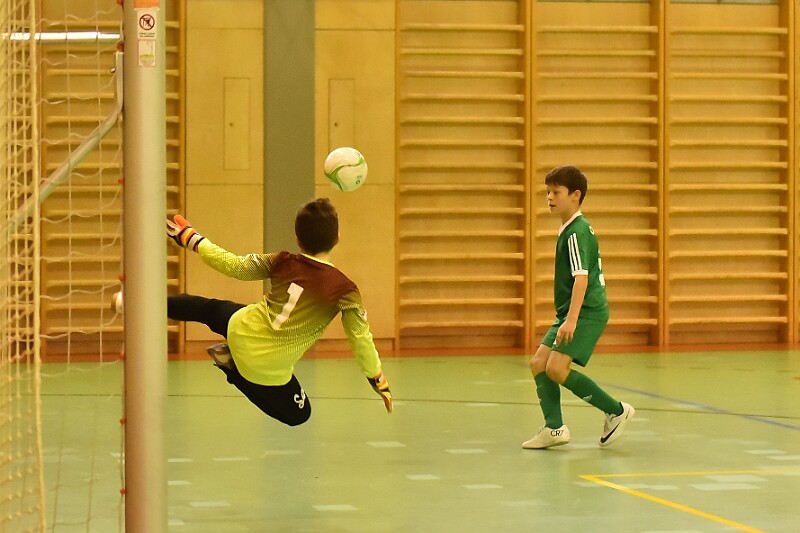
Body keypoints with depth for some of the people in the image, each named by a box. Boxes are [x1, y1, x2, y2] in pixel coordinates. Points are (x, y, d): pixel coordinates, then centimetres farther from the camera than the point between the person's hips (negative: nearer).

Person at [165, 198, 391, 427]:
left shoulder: (282, 263, -6)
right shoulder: (345, 290, -15)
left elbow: (235, 266, 3)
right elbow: (361, 338, -12)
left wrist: (193, 240, 18)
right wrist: (378, 379, 3)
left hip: (239, 329, 4)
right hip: (268, 368, -4)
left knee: (211, 308, 35)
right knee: (298, 415, 22)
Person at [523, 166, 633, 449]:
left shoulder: (577, 232, -15)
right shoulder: (570, 229, 17)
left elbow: (581, 277, -25)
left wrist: (572, 319, -32)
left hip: (588, 311, -10)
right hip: (571, 311, 10)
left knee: (556, 367, -17)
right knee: (539, 362, 3)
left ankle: (616, 411, -7)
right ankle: (554, 428, 1)